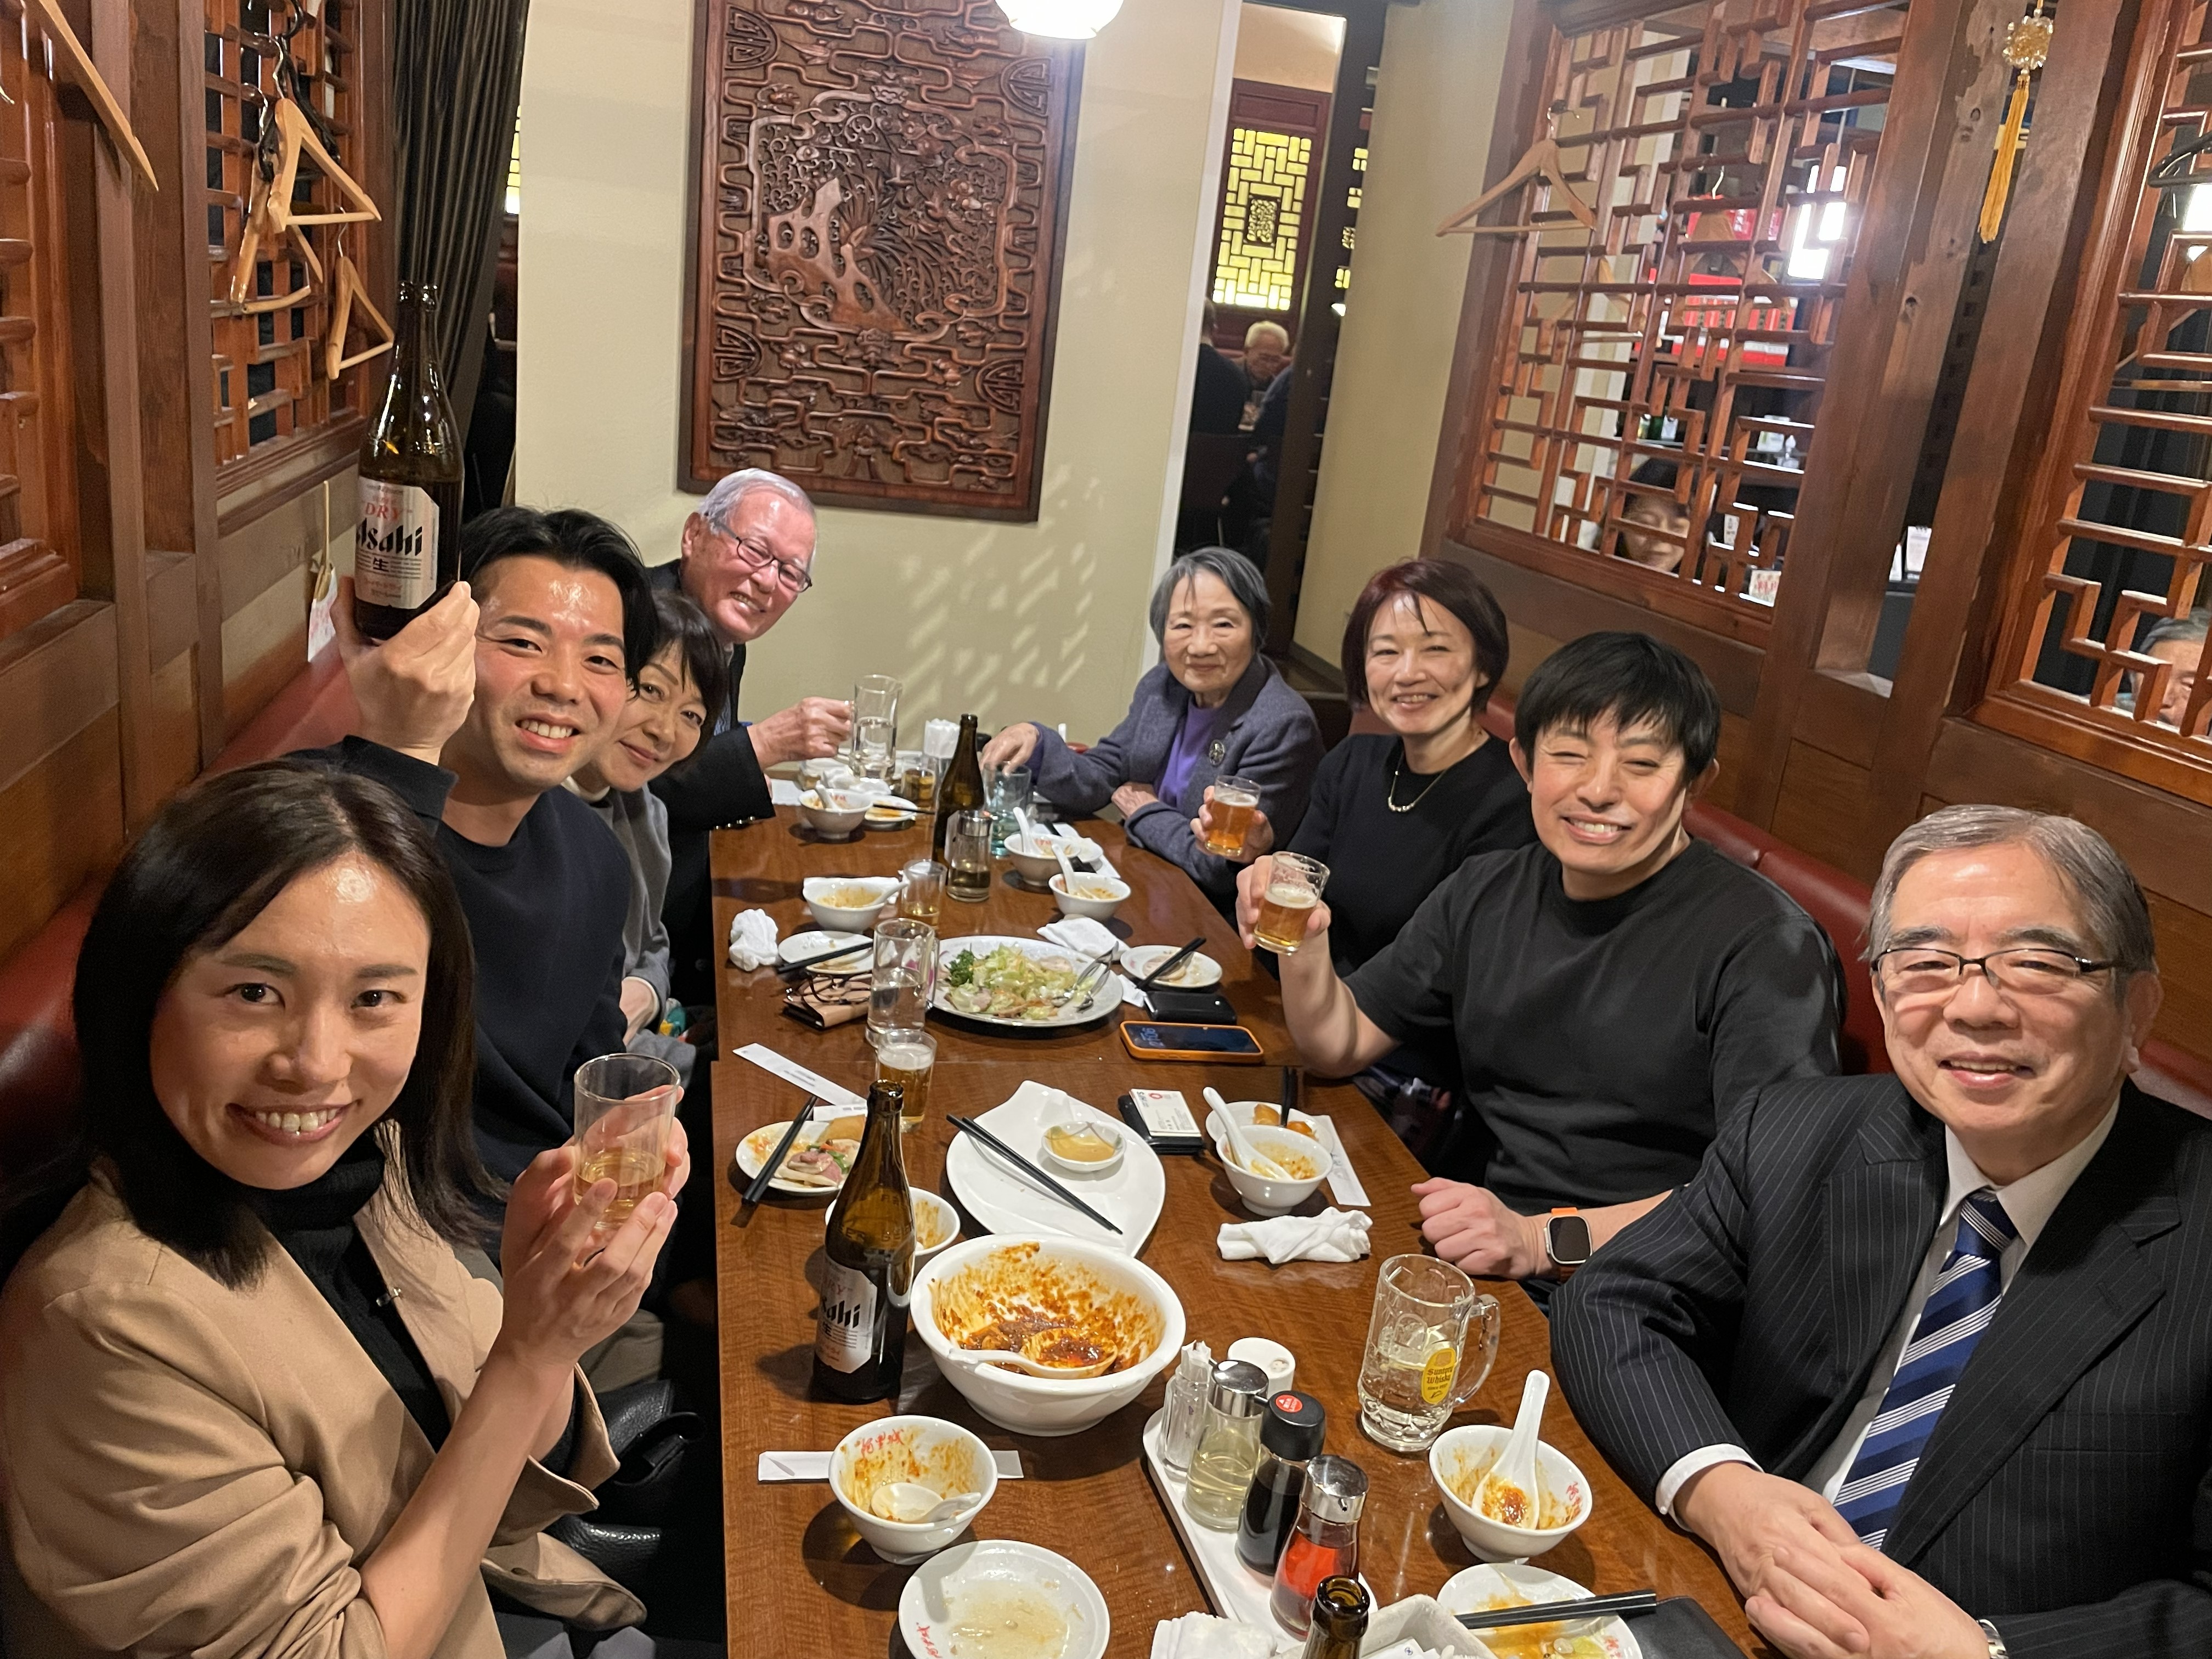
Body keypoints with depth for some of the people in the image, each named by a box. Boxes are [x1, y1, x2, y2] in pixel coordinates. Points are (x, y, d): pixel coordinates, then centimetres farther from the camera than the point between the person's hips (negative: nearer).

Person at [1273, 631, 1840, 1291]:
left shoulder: (1765, 946, -14)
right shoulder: (1486, 893, 7)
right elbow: (1339, 1046, 10)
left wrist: (1542, 1240, -26)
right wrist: (1304, 944, -10)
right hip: (1454, 1250, 7)